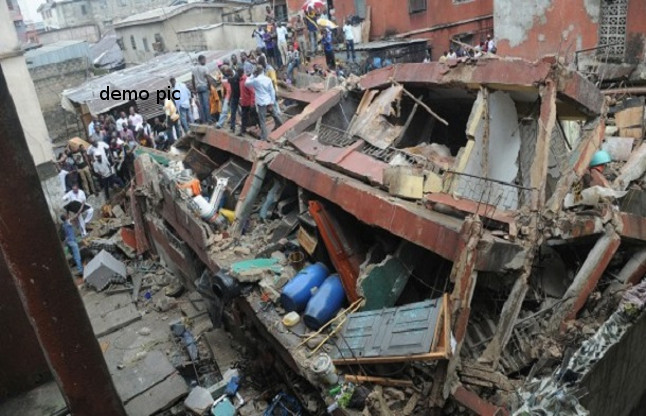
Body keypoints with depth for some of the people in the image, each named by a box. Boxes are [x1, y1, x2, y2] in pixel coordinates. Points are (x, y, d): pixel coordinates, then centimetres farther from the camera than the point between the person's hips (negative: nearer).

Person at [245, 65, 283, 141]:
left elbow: (246, 83, 4)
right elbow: (272, 91, 1)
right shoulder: (268, 79, 1)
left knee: (262, 120, 0)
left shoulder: (255, 80, -12)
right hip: (269, 102, 5)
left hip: (261, 103, -5)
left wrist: (252, 75, 6)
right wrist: (272, 102, 5)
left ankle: (264, 137, 0)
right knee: (275, 115, 24)